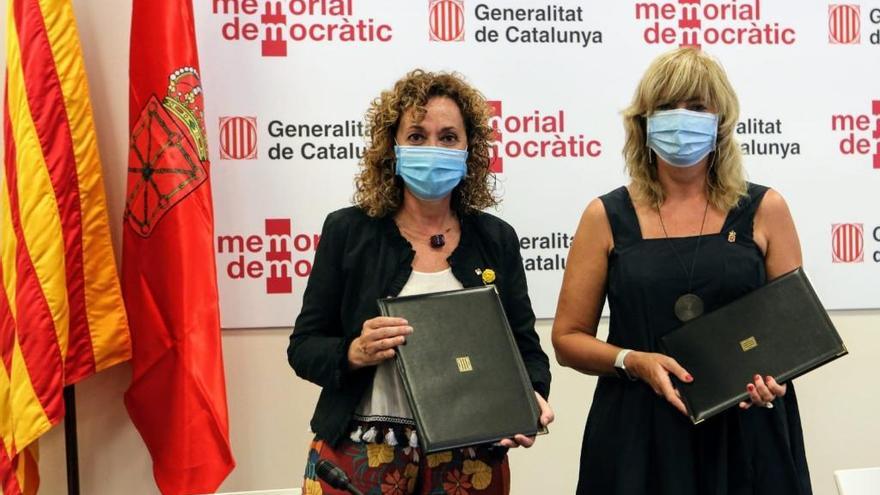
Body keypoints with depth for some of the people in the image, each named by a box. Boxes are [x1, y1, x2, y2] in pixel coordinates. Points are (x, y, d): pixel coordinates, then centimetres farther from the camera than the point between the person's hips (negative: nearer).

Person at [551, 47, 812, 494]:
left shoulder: (764, 211, 2)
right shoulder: (606, 218, 0)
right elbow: (567, 338, 2)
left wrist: (772, 372, -14)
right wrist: (635, 362, -15)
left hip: (745, 430, 1)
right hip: (638, 434, 0)